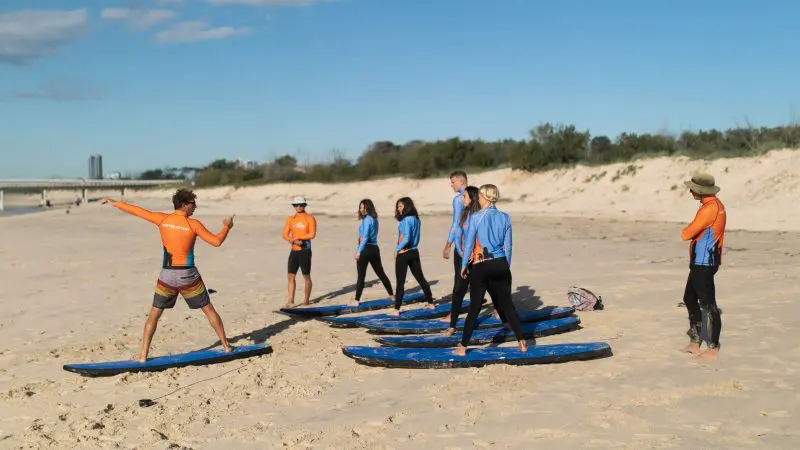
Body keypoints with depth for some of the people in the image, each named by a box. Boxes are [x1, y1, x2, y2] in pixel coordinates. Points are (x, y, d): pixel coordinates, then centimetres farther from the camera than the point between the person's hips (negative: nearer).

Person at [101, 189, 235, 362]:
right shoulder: (193, 224, -8)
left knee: (154, 314, 13)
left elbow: (136, 210, 9)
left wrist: (114, 202, 21)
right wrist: (227, 226, 10)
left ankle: (143, 355, 9)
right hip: (188, 275, -2)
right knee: (209, 309, 12)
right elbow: (216, 241, -7)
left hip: (167, 275, 2)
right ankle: (226, 345, 18)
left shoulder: (162, 219, 0)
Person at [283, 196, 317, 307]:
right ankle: (291, 301, 1)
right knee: (291, 276, -1)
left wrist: (297, 237, -19)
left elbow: (312, 234, -14)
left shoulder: (310, 218, -4)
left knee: (306, 276, 6)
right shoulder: (290, 218, 10)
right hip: (294, 251, 4)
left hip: (305, 250, -4)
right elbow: (285, 235, 5)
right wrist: (294, 241, -14)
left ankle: (306, 300, 18)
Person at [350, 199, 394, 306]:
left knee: (361, 276, -5)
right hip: (375, 248, 9)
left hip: (366, 249, -9)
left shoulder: (367, 220, -11)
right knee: (381, 273, 18)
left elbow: (365, 237, -17)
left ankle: (356, 300, -3)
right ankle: (391, 295, 25)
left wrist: (358, 252, -18)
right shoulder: (374, 219, 14)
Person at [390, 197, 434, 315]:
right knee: (421, 278, 18)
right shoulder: (416, 219, 9)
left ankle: (396, 310, -3)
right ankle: (430, 302, 27)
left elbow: (406, 238, -22)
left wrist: (397, 249, -12)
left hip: (403, 254, -8)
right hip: (414, 252, 8)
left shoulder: (406, 220, -16)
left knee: (400, 282, -4)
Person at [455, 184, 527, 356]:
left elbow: (469, 243, -6)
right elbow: (507, 246, 6)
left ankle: (463, 347, 10)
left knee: (474, 308, 4)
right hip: (500, 265, 3)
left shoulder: (475, 217, -9)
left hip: (481, 267, -3)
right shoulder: (505, 217, 2)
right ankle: (522, 343, 14)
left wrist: (464, 265, 6)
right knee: (507, 304, 13)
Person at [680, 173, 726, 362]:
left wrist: (684, 231, 0)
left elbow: (687, 234, -20)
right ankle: (695, 342, 27)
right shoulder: (715, 205, 13)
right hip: (700, 262, 11)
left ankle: (713, 349, 3)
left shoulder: (710, 209, -20)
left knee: (708, 305, -4)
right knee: (690, 299, 19)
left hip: (703, 264, -11)